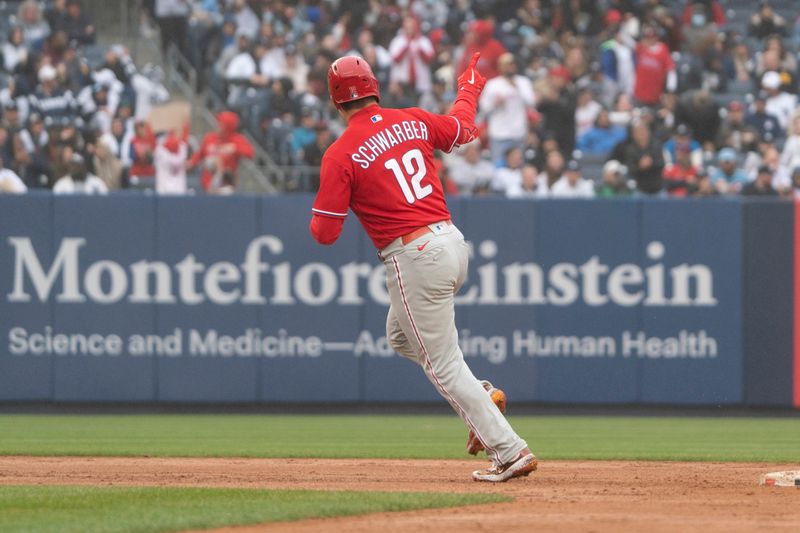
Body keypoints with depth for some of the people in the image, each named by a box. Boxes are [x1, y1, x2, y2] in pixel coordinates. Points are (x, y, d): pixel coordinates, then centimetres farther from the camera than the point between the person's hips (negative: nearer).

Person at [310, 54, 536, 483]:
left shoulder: (340, 156, -10)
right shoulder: (413, 121, 6)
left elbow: (325, 233, -8)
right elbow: (461, 128, 27)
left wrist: (319, 215, 16)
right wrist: (468, 88, 47)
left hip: (415, 259, -7)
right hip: (453, 241, 7)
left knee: (444, 364, 0)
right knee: (401, 336, 28)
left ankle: (510, 451, -4)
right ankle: (482, 399, 16)